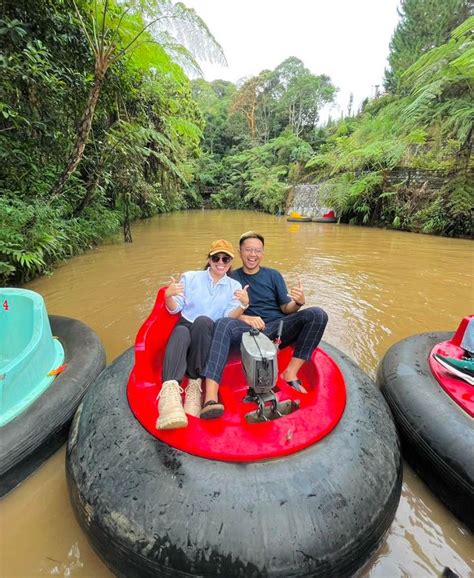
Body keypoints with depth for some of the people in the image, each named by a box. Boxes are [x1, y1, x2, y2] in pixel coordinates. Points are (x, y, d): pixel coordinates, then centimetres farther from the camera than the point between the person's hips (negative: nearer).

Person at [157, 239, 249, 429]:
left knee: (203, 321, -35)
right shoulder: (190, 277, 12)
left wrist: (243, 305, -20)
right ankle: (170, 390, -57)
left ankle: (195, 383, -34)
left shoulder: (234, 286, 13)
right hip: (186, 326, 1)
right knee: (180, 333, -35)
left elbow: (230, 317, 0)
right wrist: (168, 296, -14)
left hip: (211, 334, 0)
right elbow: (174, 309, 9)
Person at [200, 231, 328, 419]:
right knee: (224, 324, -34)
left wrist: (298, 302, -14)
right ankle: (211, 398, -44)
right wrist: (244, 318, -19)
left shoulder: (274, 275, 14)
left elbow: (286, 309, 9)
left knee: (317, 314, -18)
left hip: (276, 329, 3)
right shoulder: (232, 278, 9)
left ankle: (291, 372, -20)